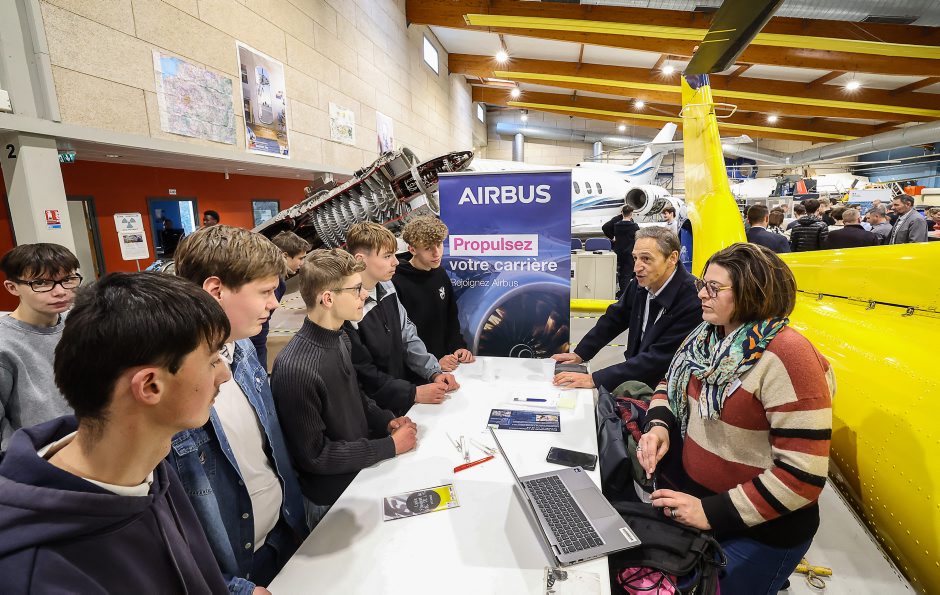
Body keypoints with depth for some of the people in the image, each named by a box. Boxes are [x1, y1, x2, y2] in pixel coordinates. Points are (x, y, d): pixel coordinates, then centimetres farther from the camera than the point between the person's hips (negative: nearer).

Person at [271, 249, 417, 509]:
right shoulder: (295, 369, -28)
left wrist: (387, 420, -2)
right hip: (336, 496, -7)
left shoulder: (340, 338, -1)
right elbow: (315, 455, -21)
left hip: (365, 466, 7)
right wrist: (391, 446, -17)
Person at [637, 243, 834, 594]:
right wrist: (658, 425, -10)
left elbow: (803, 476, -27)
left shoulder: (786, 358, -26)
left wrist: (712, 512, -25)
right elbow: (672, 385, 12)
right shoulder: (709, 336, -2)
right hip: (695, 496, 7)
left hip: (760, 533, -7)